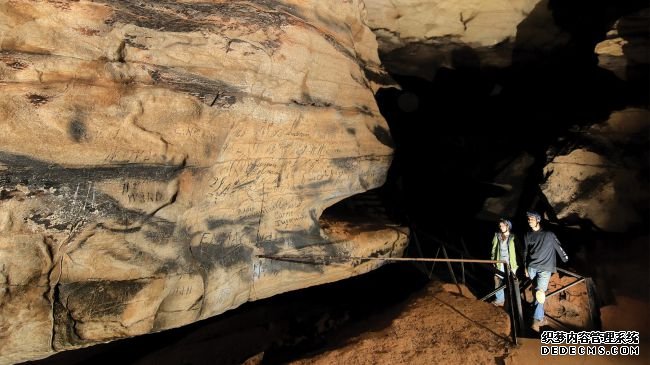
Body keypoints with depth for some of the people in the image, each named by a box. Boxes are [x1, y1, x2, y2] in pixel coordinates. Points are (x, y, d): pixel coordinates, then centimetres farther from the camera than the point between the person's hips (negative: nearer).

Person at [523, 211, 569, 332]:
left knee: (540, 293, -6)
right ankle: (540, 318, 7)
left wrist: (567, 261, 5)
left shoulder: (548, 234, -6)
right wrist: (525, 267, 17)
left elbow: (559, 248, 1)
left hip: (545, 268, -3)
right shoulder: (527, 235, 6)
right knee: (537, 292, 3)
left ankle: (536, 320, 2)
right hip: (531, 268, 3)